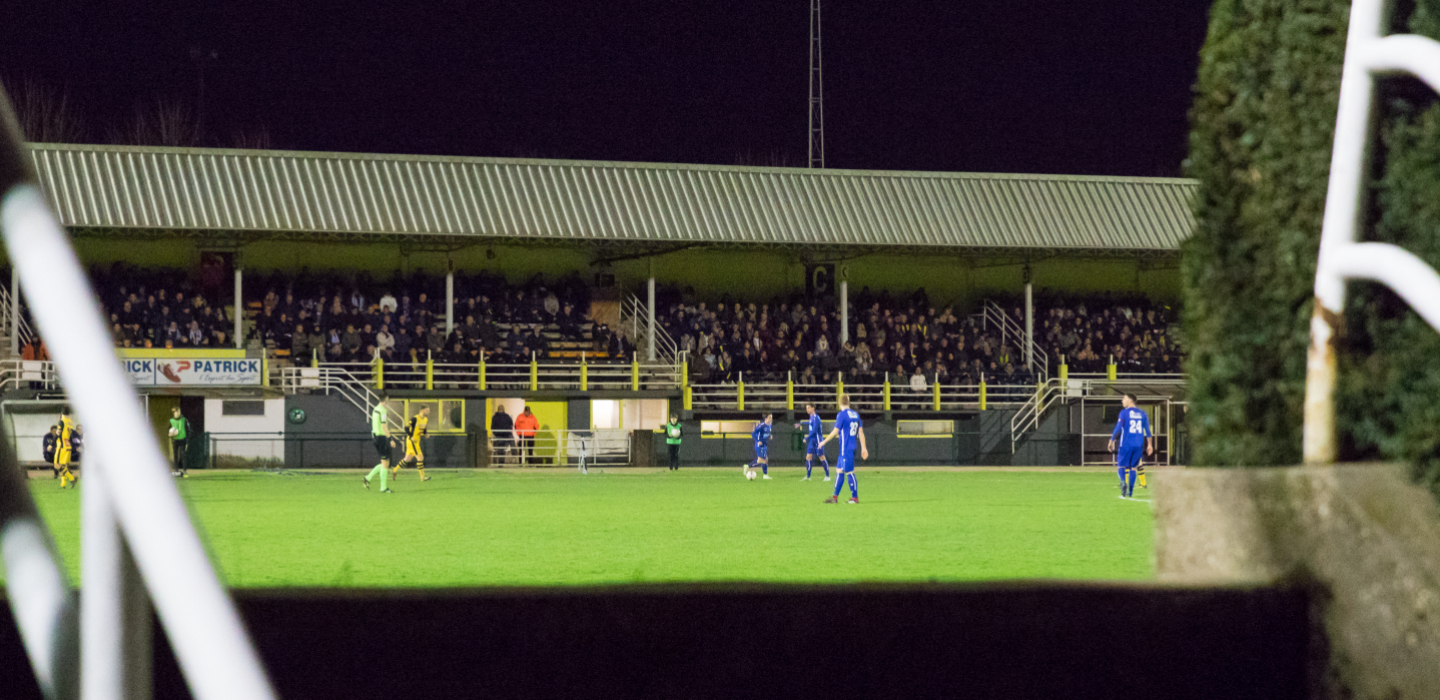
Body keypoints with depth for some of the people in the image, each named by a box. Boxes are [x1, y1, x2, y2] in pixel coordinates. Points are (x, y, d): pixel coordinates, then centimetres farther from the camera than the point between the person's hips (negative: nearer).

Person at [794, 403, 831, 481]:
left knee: (822, 457, -3)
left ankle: (827, 476, 4)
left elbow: (814, 430, -22)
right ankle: (808, 477, 8)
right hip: (812, 440, 9)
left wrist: (807, 438, -19)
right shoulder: (811, 417, 12)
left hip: (817, 440, -9)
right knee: (808, 457, 5)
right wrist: (800, 424, 46)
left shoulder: (815, 417, -16)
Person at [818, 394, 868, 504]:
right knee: (839, 470, 13)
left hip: (845, 448, -8)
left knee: (849, 472, -3)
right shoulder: (855, 414, 10)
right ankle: (835, 497, 15)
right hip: (852, 448, 8)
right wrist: (863, 448, 14)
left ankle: (855, 497, -1)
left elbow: (835, 432, -12)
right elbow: (861, 431, 11)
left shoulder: (841, 415, -11)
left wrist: (824, 441, -2)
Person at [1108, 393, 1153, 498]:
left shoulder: (1124, 412, -4)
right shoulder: (1142, 413, 10)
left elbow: (1117, 429, -9)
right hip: (1138, 445, 4)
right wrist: (1149, 445, 14)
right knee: (1132, 468, 10)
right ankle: (1130, 492, 6)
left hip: (1126, 444, -4)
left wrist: (1111, 441, -4)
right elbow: (1148, 431, 10)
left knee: (1121, 466, 2)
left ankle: (1123, 482, -26)